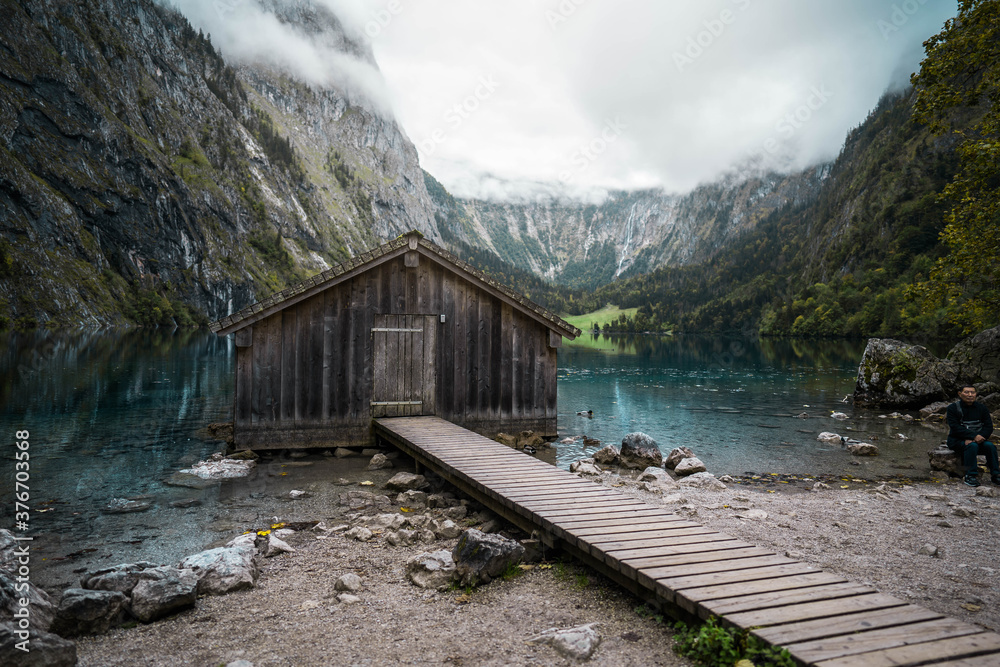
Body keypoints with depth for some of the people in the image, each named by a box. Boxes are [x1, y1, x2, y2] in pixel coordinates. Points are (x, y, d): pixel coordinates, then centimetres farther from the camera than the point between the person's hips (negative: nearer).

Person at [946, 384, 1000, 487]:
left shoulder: (981, 408, 8)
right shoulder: (953, 408, -5)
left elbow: (989, 427, 1)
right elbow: (955, 428, -15)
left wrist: (980, 437, -18)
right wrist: (974, 436, -27)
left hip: (977, 439, 4)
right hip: (957, 440, -4)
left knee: (990, 446, -24)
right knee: (972, 446, -33)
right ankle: (971, 476, -27)